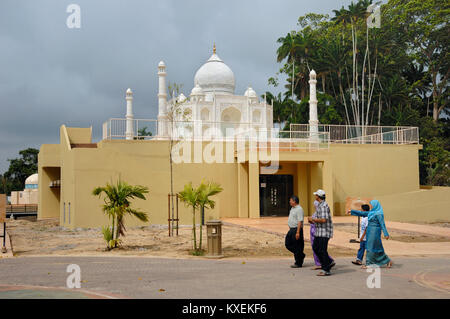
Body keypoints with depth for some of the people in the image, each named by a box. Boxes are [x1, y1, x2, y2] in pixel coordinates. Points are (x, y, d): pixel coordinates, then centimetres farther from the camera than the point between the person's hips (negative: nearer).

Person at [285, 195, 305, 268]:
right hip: (291, 229, 10)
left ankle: (298, 263, 5)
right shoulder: (293, 208, 15)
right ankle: (301, 255, 24)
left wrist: (298, 232, -25)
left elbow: (300, 221, -21)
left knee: (297, 247, -3)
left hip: (296, 229, -10)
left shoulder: (299, 209, -16)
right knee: (288, 244, 12)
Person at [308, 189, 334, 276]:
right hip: (319, 232, 10)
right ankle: (329, 262, 19)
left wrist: (313, 219, -15)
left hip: (324, 232, -10)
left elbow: (324, 220, -25)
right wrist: (313, 221, 12)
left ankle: (326, 270, 0)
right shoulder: (320, 205, 15)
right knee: (315, 248, 13)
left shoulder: (323, 206, -17)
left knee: (322, 250, -6)